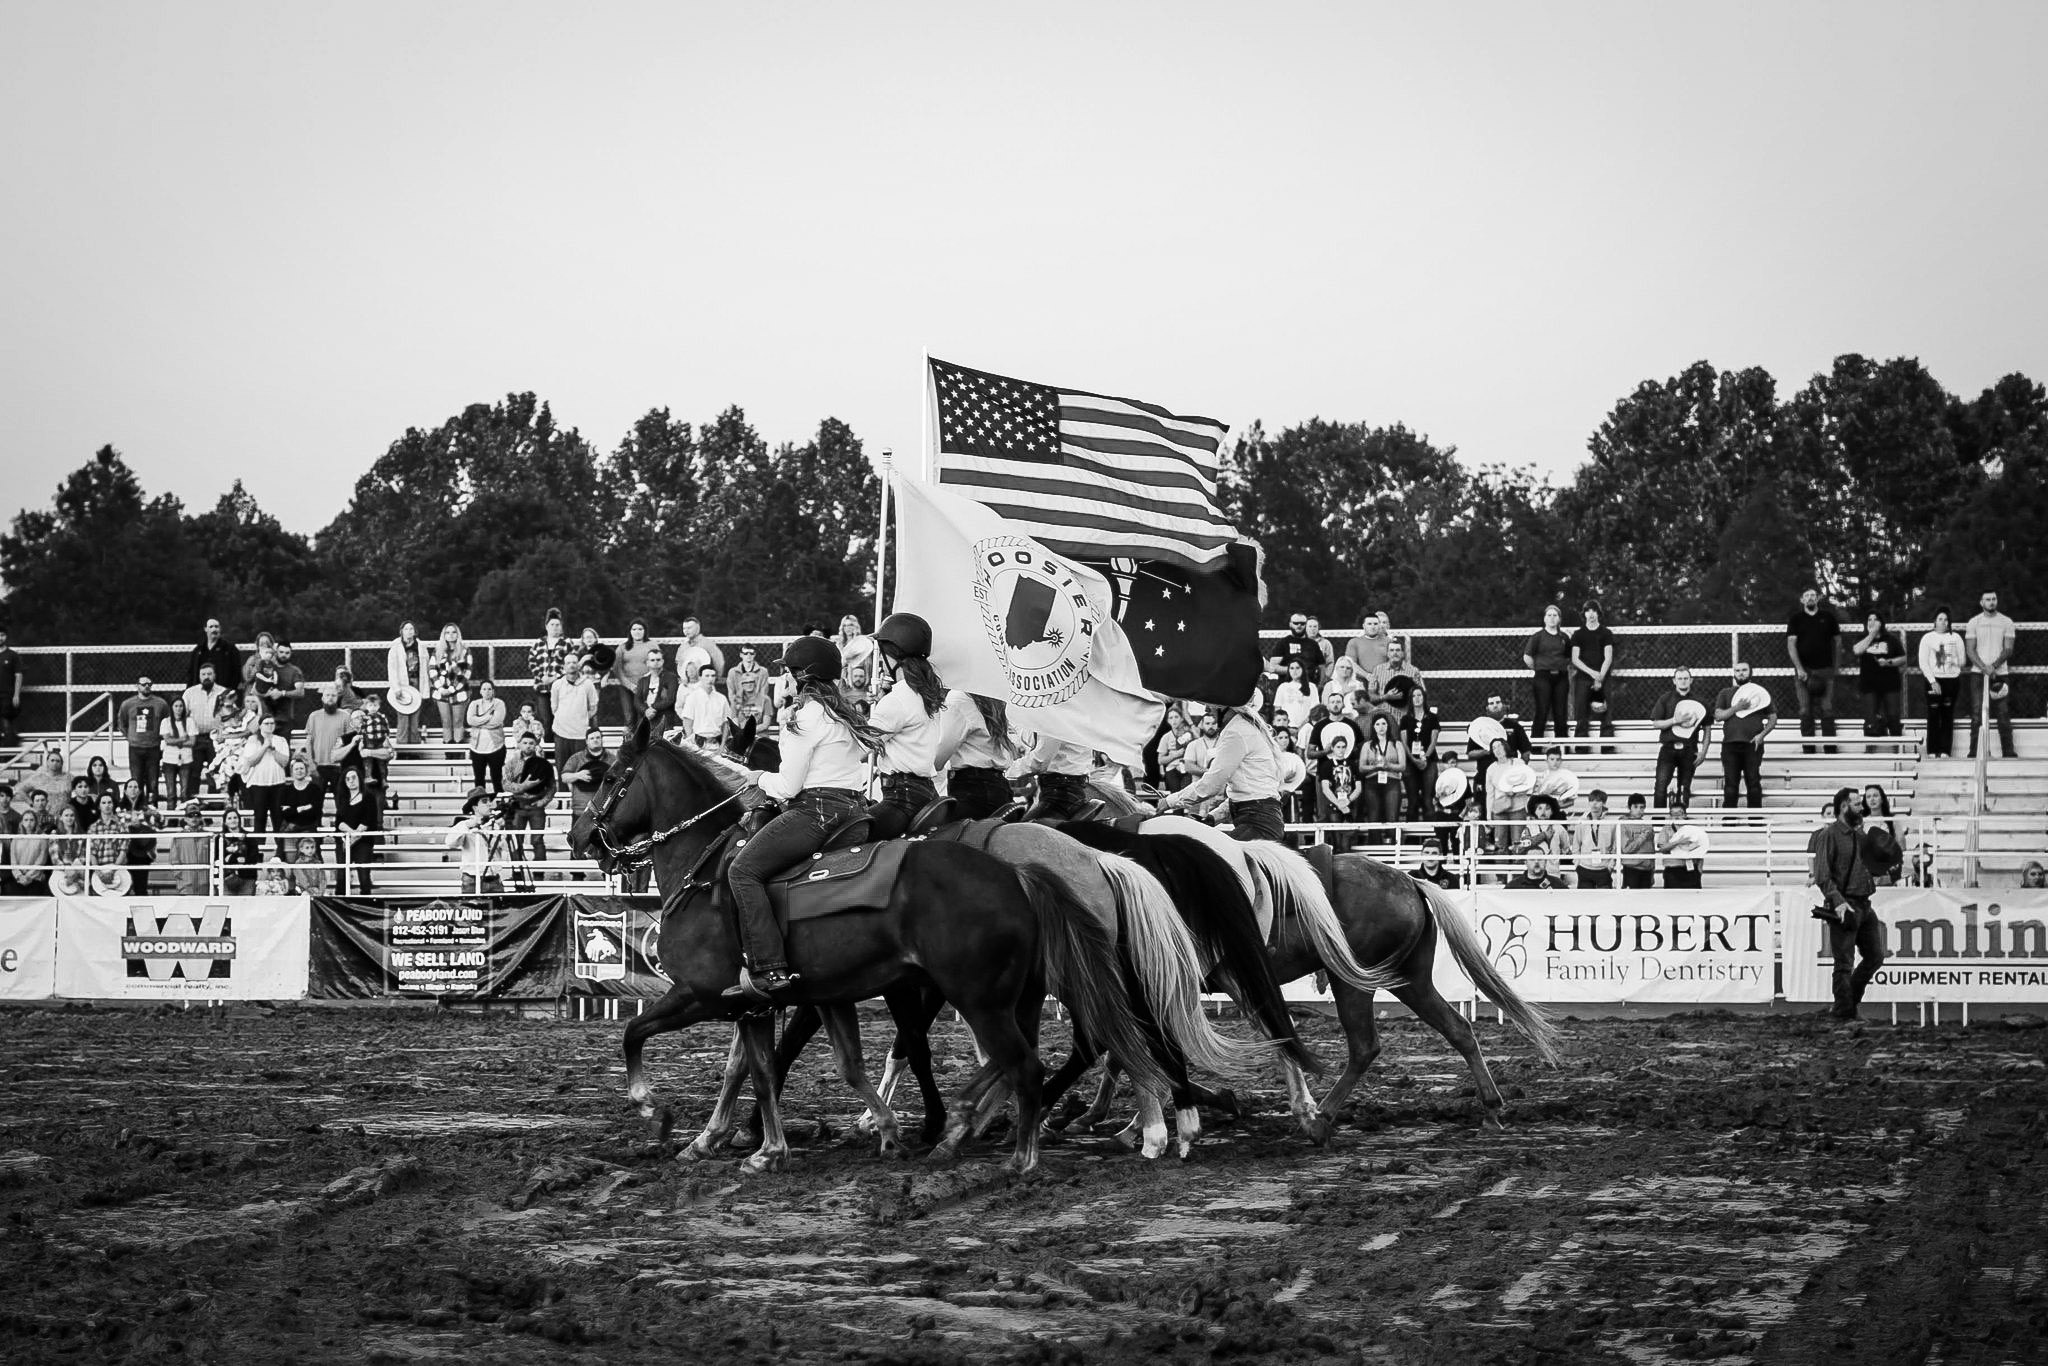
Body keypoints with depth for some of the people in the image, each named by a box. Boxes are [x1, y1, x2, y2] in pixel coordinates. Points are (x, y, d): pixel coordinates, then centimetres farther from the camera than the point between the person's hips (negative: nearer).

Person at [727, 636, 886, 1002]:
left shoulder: (807, 717, -11)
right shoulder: (846, 717, 19)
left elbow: (789, 785, -11)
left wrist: (761, 779, 11)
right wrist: (768, 785, 23)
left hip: (815, 812, -10)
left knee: (744, 870, -13)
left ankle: (769, 971, -25)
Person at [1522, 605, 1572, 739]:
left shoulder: (1564, 638, 12)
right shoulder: (1537, 636, 1)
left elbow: (1569, 659, 19)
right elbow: (1527, 657, 2)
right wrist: (1538, 669, 2)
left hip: (1560, 677, 4)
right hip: (1543, 677, -4)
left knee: (1560, 714, 3)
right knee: (1542, 713, -7)